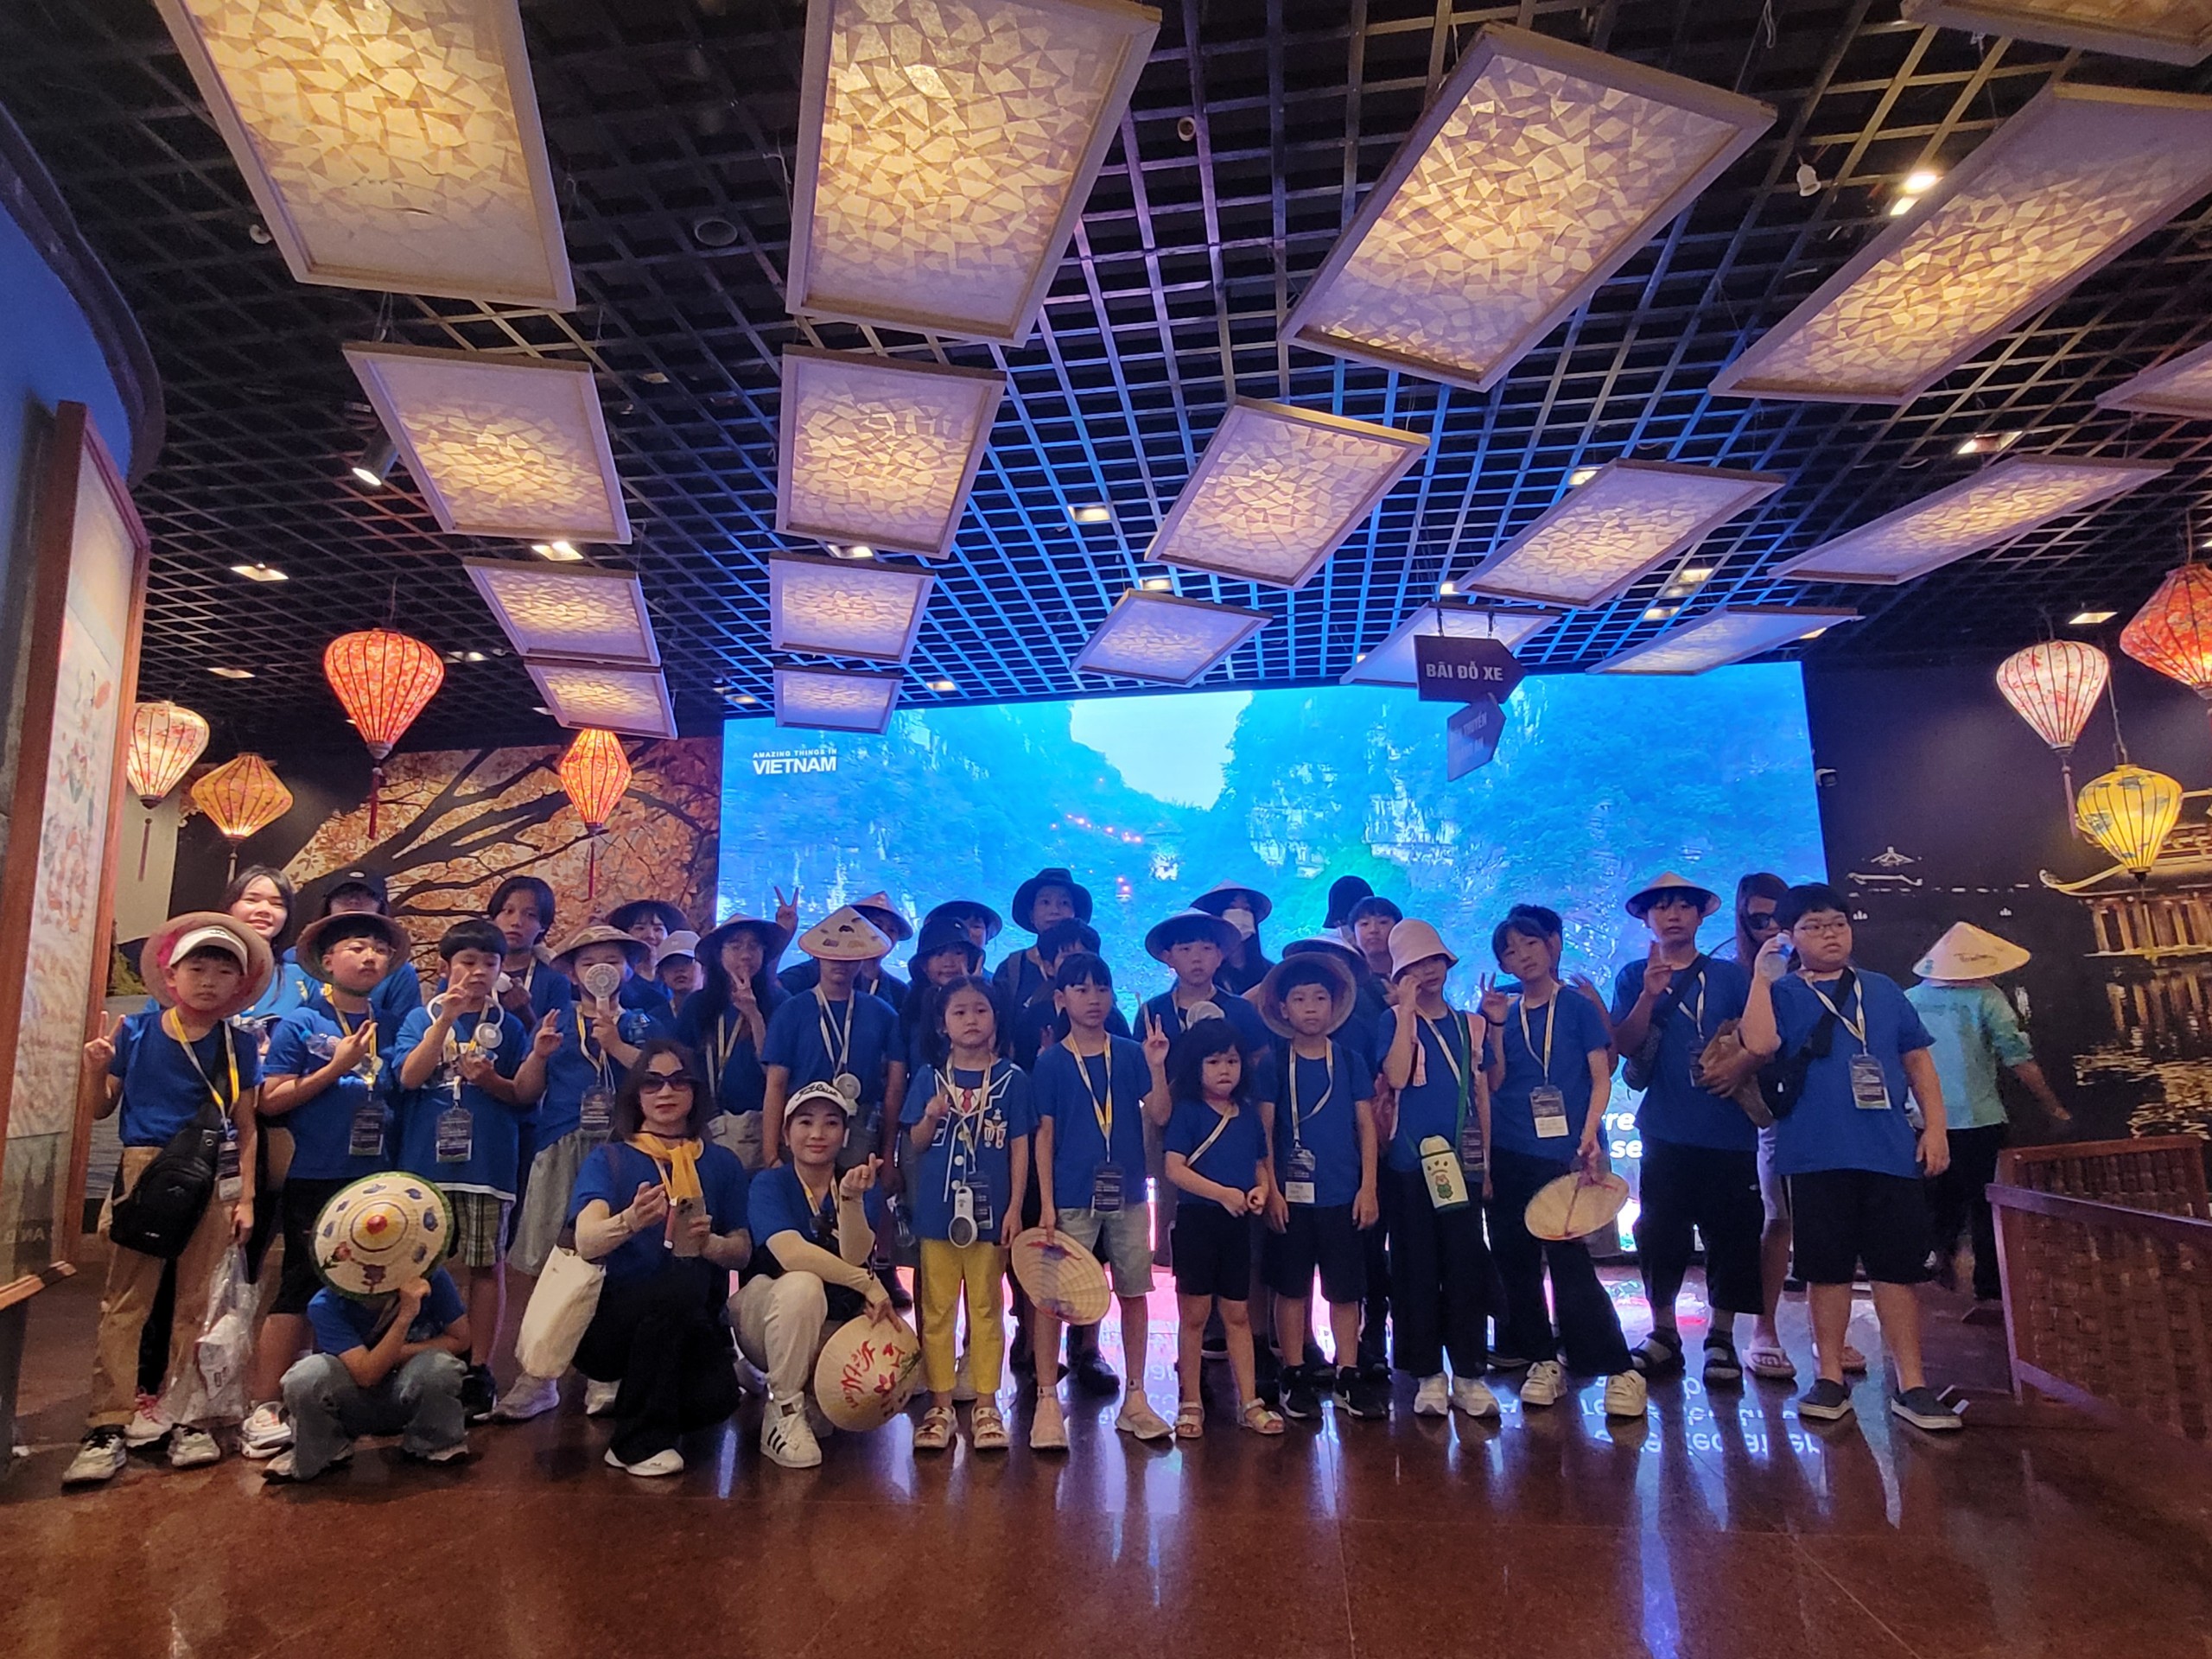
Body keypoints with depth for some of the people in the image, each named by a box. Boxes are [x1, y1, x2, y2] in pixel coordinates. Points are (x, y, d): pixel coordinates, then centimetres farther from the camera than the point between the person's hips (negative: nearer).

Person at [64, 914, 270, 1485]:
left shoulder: (238, 1047, 3)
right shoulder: (135, 1033, 0)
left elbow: (245, 1131, 5)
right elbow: (100, 1108, 9)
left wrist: (246, 1198, 0)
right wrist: (96, 1067, -11)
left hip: (211, 1181, 1)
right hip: (142, 1174, 0)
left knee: (195, 1304, 7)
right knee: (124, 1303, 2)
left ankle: (188, 1420, 16)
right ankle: (108, 1426, 9)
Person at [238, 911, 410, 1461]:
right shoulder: (300, 1024, -2)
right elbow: (269, 1102, -7)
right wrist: (337, 1069, -14)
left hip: (376, 1179, 5)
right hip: (314, 1180, -4)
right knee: (300, 1290, -1)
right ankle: (265, 1408, 11)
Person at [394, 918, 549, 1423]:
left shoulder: (508, 1025, 8)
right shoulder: (423, 1018, 8)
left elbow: (525, 1096, 6)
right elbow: (409, 1077, -9)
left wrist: (491, 1080, -13)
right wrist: (446, 1018, -16)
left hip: (488, 1164, 0)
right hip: (426, 1161, 0)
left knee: (486, 1267, 2)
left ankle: (479, 1371, 11)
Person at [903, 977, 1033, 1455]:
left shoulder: (1011, 1079, -2)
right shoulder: (930, 1079, 3)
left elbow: (1019, 1148, -1)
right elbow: (915, 1145, 6)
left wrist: (1015, 1207, -6)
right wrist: (931, 1117, -15)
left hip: (989, 1211, -1)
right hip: (938, 1211, 2)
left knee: (986, 1308, 8)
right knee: (937, 1309, 9)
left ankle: (986, 1406, 20)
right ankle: (940, 1405, 20)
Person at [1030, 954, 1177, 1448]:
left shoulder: (1130, 1055, 3)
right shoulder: (1051, 1062, -2)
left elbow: (1159, 1116, -2)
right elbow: (1045, 1135, -2)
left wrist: (1156, 1066, -16)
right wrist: (1046, 1203, -6)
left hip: (1127, 1194, 3)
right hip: (1072, 1197, -2)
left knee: (1134, 1291, 9)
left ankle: (1135, 1397, 23)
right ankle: (1047, 1400, 12)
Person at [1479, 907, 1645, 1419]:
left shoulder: (1579, 1006, 1)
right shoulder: (1504, 1015, 9)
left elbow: (1601, 1078, -2)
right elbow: (1494, 1083, 3)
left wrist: (1589, 1135, -14)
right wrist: (1496, 1026, -7)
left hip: (1567, 1152, -4)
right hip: (1510, 1156, 4)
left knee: (1570, 1261, -9)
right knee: (1516, 1261, 7)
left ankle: (1621, 1370, 3)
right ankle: (1543, 1360, 21)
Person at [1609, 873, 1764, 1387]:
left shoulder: (1730, 975, 6)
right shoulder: (1634, 978, 7)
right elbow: (1624, 1045, -3)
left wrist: (1741, 1065, -16)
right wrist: (1649, 996, -16)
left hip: (1729, 1127, 0)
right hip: (1666, 1131, 0)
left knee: (1731, 1232, 3)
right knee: (1659, 1231, 3)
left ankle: (1722, 1338, 18)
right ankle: (1663, 1334, 18)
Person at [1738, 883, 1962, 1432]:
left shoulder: (1883, 990, 12)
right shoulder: (1782, 993, 3)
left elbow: (1917, 1060, 14)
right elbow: (1759, 1044, -16)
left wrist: (1935, 1125, 5)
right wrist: (1761, 978, -14)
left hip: (1892, 1152, 2)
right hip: (1818, 1155, -2)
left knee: (1898, 1268, 5)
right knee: (1827, 1269, 6)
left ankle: (1911, 1384, 15)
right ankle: (1830, 1378, 17)